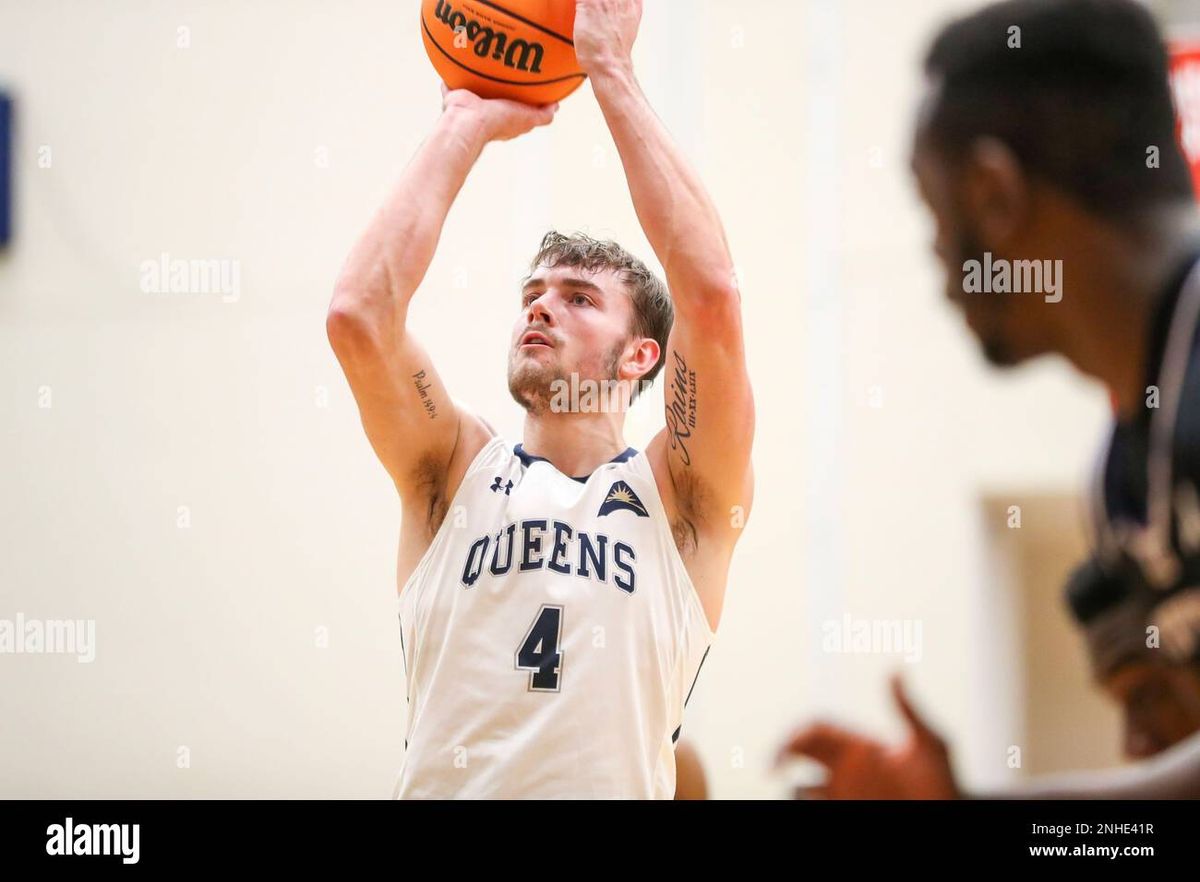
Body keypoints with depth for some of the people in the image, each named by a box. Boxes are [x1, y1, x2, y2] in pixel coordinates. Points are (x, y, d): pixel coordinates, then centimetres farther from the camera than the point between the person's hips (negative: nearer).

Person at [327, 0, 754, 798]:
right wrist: (467, 124, 6)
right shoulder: (460, 475, 14)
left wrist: (612, 72, 1)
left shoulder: (680, 495, 9)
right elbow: (359, 313, 0)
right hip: (441, 782, 1)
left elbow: (710, 293, -4)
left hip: (618, 784, -1)